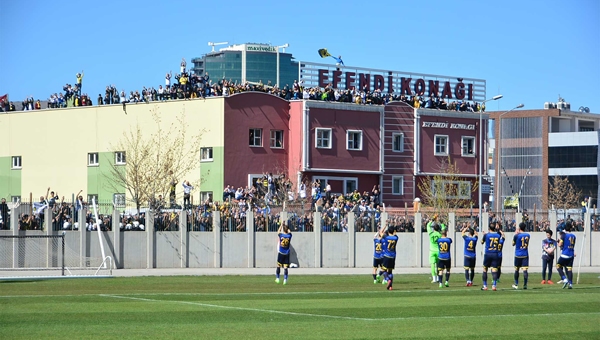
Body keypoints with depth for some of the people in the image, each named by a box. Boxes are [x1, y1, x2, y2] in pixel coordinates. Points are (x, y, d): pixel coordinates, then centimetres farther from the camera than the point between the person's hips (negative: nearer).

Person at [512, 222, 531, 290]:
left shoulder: (517, 235, -8)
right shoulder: (528, 235, 2)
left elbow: (513, 244, 6)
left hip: (518, 255, -1)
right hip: (525, 255, 2)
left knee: (516, 269, 12)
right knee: (525, 269, -5)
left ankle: (516, 284, 18)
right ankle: (525, 285, -13)